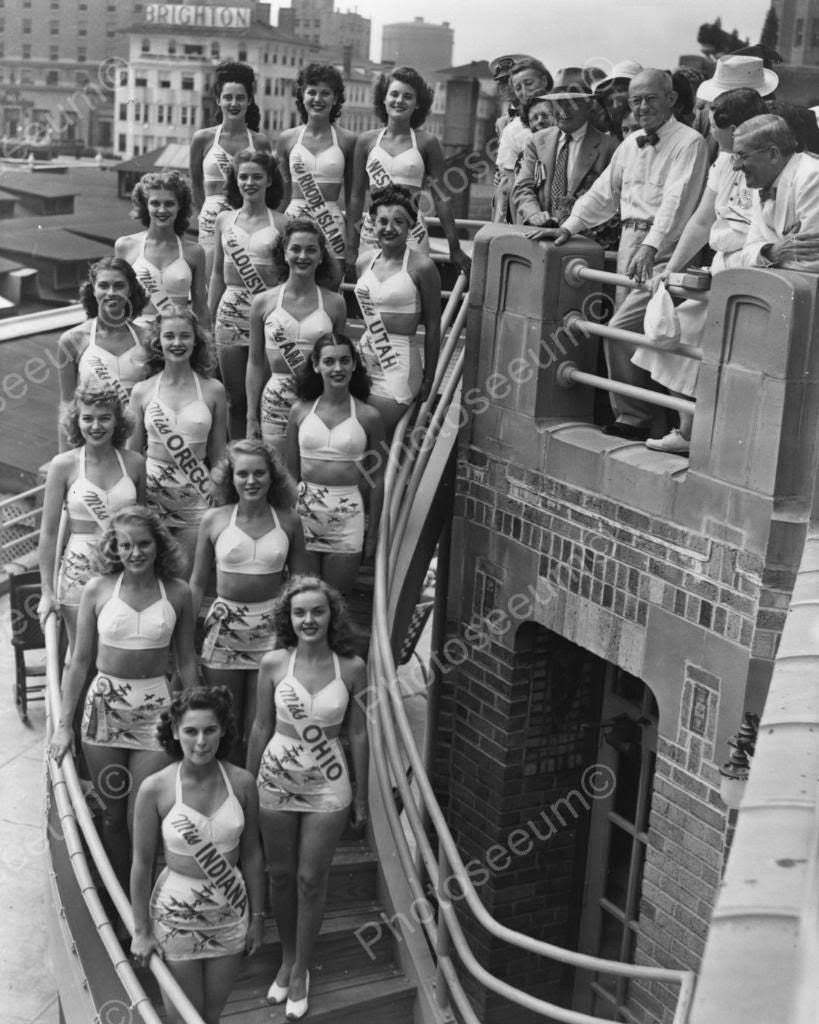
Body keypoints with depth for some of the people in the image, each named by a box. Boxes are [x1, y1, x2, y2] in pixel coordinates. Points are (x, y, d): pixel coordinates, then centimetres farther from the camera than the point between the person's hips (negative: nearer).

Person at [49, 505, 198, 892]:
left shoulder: (177, 592, -3)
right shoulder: (98, 589, -4)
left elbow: (186, 662, 5)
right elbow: (79, 660, 1)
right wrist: (63, 724, -1)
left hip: (155, 708, -1)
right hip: (104, 704, 1)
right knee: (113, 813, 10)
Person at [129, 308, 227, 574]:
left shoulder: (212, 390, 1)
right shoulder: (142, 391, 2)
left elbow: (218, 453, 6)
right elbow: (131, 452, 8)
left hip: (195, 496, 0)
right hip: (151, 492, 0)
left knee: (186, 577, 3)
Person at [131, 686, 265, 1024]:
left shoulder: (241, 782, -10)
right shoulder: (155, 789, -16)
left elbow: (251, 854, 1)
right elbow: (142, 863, -7)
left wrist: (257, 916, 6)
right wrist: (141, 930, -2)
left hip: (231, 913, 2)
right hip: (176, 915, -2)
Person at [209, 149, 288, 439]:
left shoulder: (282, 224, 0)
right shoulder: (224, 220, 10)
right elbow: (217, 273, 15)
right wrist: (209, 320, 12)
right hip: (230, 316, 3)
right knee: (235, 400, 7)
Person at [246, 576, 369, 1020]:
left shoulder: (352, 668, -10)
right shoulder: (273, 663, -8)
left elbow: (358, 734, -2)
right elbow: (262, 727, 1)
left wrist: (360, 796, 3)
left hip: (327, 786, -1)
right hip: (276, 780, 1)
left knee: (311, 879, 8)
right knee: (281, 874, 13)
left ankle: (301, 970, 27)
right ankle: (288, 958, 36)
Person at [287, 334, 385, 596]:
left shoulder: (368, 417, -1)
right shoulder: (301, 411, 2)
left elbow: (377, 478, 3)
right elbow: (290, 471, 9)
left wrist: (373, 532, 4)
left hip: (347, 515, -1)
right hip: (304, 512, 1)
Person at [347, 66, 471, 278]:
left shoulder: (427, 143, 3)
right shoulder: (367, 141, 8)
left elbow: (441, 198, 4)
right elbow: (356, 196, 10)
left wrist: (455, 248, 3)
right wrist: (351, 246, 7)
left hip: (411, 235, -2)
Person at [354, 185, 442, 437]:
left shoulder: (421, 267, -8)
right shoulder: (365, 262, 8)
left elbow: (432, 326, -5)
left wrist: (428, 377, -3)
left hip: (399, 363, -6)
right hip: (365, 357, 6)